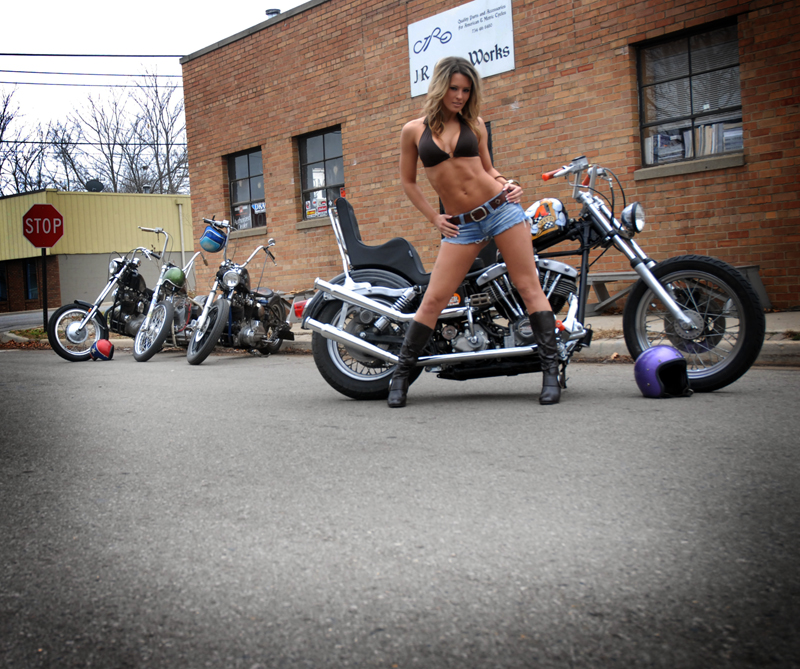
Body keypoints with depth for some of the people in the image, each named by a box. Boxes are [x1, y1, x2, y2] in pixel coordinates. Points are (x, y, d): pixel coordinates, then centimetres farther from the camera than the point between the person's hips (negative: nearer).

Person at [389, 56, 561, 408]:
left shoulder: (474, 124, 9)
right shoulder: (413, 130, 4)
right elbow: (408, 181, 12)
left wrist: (508, 185, -2)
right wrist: (434, 218, 4)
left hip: (500, 208, 1)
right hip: (461, 225, -1)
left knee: (529, 287, -4)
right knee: (433, 299, -5)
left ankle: (551, 370, 0)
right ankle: (401, 373, 7)